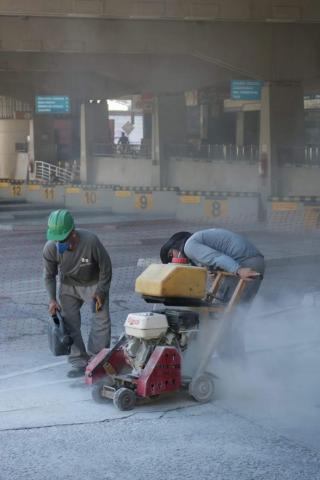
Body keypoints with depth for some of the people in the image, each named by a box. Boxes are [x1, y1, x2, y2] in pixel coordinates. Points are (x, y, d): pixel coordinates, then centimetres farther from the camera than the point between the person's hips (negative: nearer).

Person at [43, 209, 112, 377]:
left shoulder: (91, 241, -34)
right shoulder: (50, 248, -25)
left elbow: (105, 267, -18)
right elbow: (49, 275, -6)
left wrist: (100, 291, -15)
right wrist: (52, 299, -13)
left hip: (94, 284, -2)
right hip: (68, 286, 2)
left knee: (101, 321, -7)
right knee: (70, 324, 0)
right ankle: (79, 363, 8)